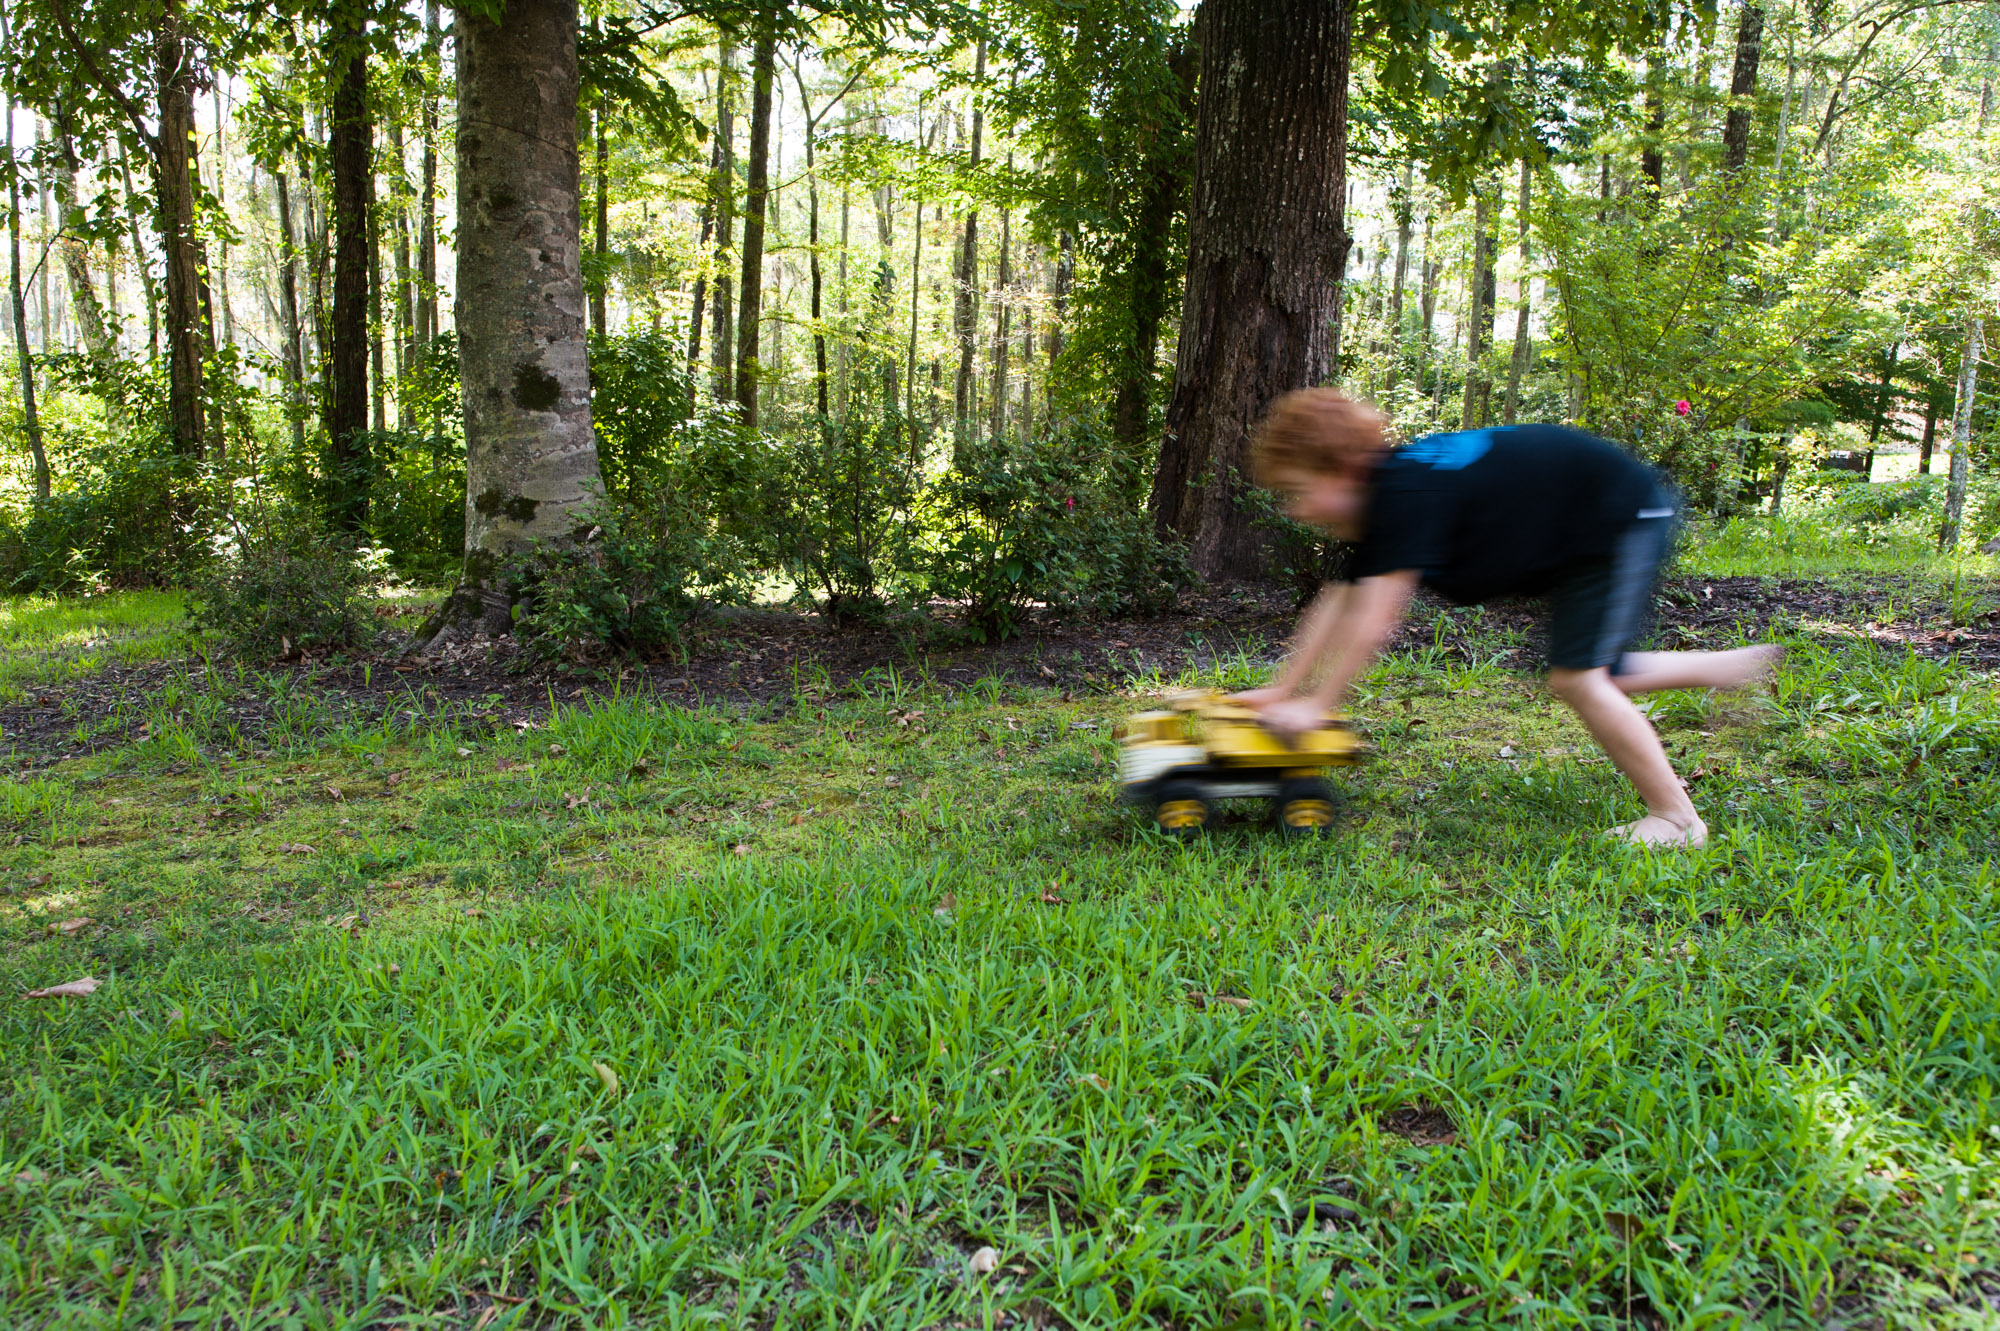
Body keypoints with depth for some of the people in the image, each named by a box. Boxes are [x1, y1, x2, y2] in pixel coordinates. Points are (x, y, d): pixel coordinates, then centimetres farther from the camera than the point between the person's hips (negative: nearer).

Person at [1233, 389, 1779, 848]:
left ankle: (1676, 818, 2)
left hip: (1621, 514, -10)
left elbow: (1374, 621, -32)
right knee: (1592, 677, 16)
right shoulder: (1376, 497, -2)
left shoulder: (1406, 494, -31)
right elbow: (1339, 603, 1)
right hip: (1577, 535, 10)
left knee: (1577, 677, -13)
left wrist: (1316, 705, -26)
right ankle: (1731, 666, 34)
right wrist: (1281, 690, 0)